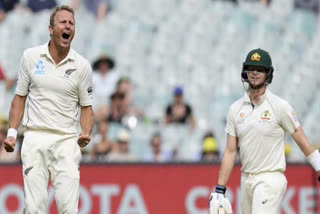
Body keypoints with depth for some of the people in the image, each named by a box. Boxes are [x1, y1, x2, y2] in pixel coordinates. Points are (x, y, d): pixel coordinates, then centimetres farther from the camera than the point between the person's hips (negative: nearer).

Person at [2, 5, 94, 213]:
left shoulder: (82, 65, 4)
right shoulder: (31, 56, 6)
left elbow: (86, 107, 9)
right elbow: (20, 97, 13)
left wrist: (86, 133, -10)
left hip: (66, 141, 0)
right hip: (35, 139, 1)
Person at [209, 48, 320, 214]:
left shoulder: (280, 106, -5)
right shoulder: (236, 109, 8)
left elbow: (303, 142, -2)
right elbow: (230, 151, 8)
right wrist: (219, 190, 4)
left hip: (270, 180, -6)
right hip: (246, 180, 6)